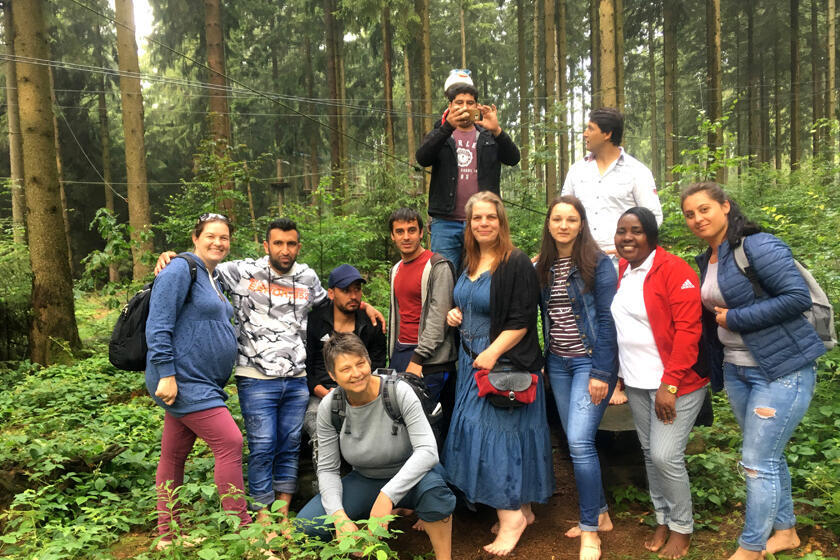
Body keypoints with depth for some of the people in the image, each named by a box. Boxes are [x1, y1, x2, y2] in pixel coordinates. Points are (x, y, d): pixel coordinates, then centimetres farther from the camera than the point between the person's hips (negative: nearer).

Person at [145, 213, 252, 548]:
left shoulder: (212, 278, 17)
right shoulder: (181, 271, -11)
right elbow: (158, 326, -17)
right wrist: (165, 374, -21)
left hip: (202, 384, 9)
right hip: (183, 382, -9)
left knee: (174, 456, 14)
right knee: (230, 442, -12)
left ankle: (167, 535, 22)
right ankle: (241, 529, -4)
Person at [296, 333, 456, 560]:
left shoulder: (399, 391, -23)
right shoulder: (329, 407, -13)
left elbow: (428, 450, -30)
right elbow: (327, 469, -7)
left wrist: (387, 495, -40)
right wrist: (339, 516, -24)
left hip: (409, 475, -3)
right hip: (365, 481, 4)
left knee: (431, 487, -40)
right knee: (305, 525, -15)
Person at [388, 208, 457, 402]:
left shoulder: (438, 266, -10)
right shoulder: (396, 269, 16)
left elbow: (438, 318, -16)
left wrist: (418, 359, -19)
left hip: (429, 360, -7)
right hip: (399, 352, 7)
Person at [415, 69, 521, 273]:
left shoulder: (488, 136, 14)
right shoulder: (439, 134, 12)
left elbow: (513, 158, -2)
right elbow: (422, 158, -9)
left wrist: (497, 131, -19)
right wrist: (448, 127, -21)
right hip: (446, 223, -1)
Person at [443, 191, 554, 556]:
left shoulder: (516, 263, -13)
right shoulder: (470, 263, 11)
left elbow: (521, 321, -16)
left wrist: (492, 353, -22)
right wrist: (455, 315, 5)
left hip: (505, 364, -8)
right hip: (471, 362, 8)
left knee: (497, 432, -6)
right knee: (478, 431, 10)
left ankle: (512, 515, 9)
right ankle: (522, 508, 23)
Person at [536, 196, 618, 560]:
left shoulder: (598, 263, -9)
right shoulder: (543, 266, 7)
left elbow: (606, 319, -12)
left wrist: (600, 372, -16)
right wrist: (543, 363, 7)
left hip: (590, 361, -6)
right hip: (557, 363, 6)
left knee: (580, 442, -12)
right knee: (575, 442, 11)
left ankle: (591, 531, 3)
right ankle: (600, 513, 28)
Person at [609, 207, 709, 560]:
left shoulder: (673, 270, -14)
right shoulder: (620, 272, 8)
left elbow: (688, 330, -18)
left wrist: (669, 385, -21)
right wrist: (618, 374, 11)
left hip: (675, 383, -6)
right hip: (637, 382, 7)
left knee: (666, 456, -5)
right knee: (650, 453, 13)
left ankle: (682, 527, 18)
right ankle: (662, 520, 30)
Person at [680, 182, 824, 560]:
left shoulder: (758, 246, -16)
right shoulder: (705, 262, 9)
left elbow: (798, 297, -23)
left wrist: (735, 318, -20)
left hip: (783, 369, -8)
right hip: (736, 369, 8)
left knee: (757, 462, -3)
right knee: (768, 455, 19)